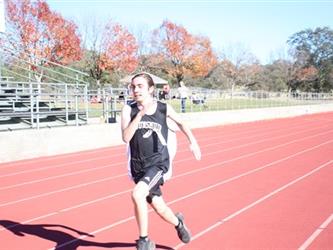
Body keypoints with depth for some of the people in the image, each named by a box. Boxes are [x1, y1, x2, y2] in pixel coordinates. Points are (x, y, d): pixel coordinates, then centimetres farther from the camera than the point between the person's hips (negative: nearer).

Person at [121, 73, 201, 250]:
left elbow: (180, 123, 15)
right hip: (138, 165, 3)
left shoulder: (163, 108, -5)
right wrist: (140, 114, -24)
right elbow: (126, 137, -16)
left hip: (158, 162, -3)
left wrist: (192, 141, 5)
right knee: (158, 207, 14)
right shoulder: (128, 110, -5)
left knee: (137, 194, -27)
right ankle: (178, 223, 48)